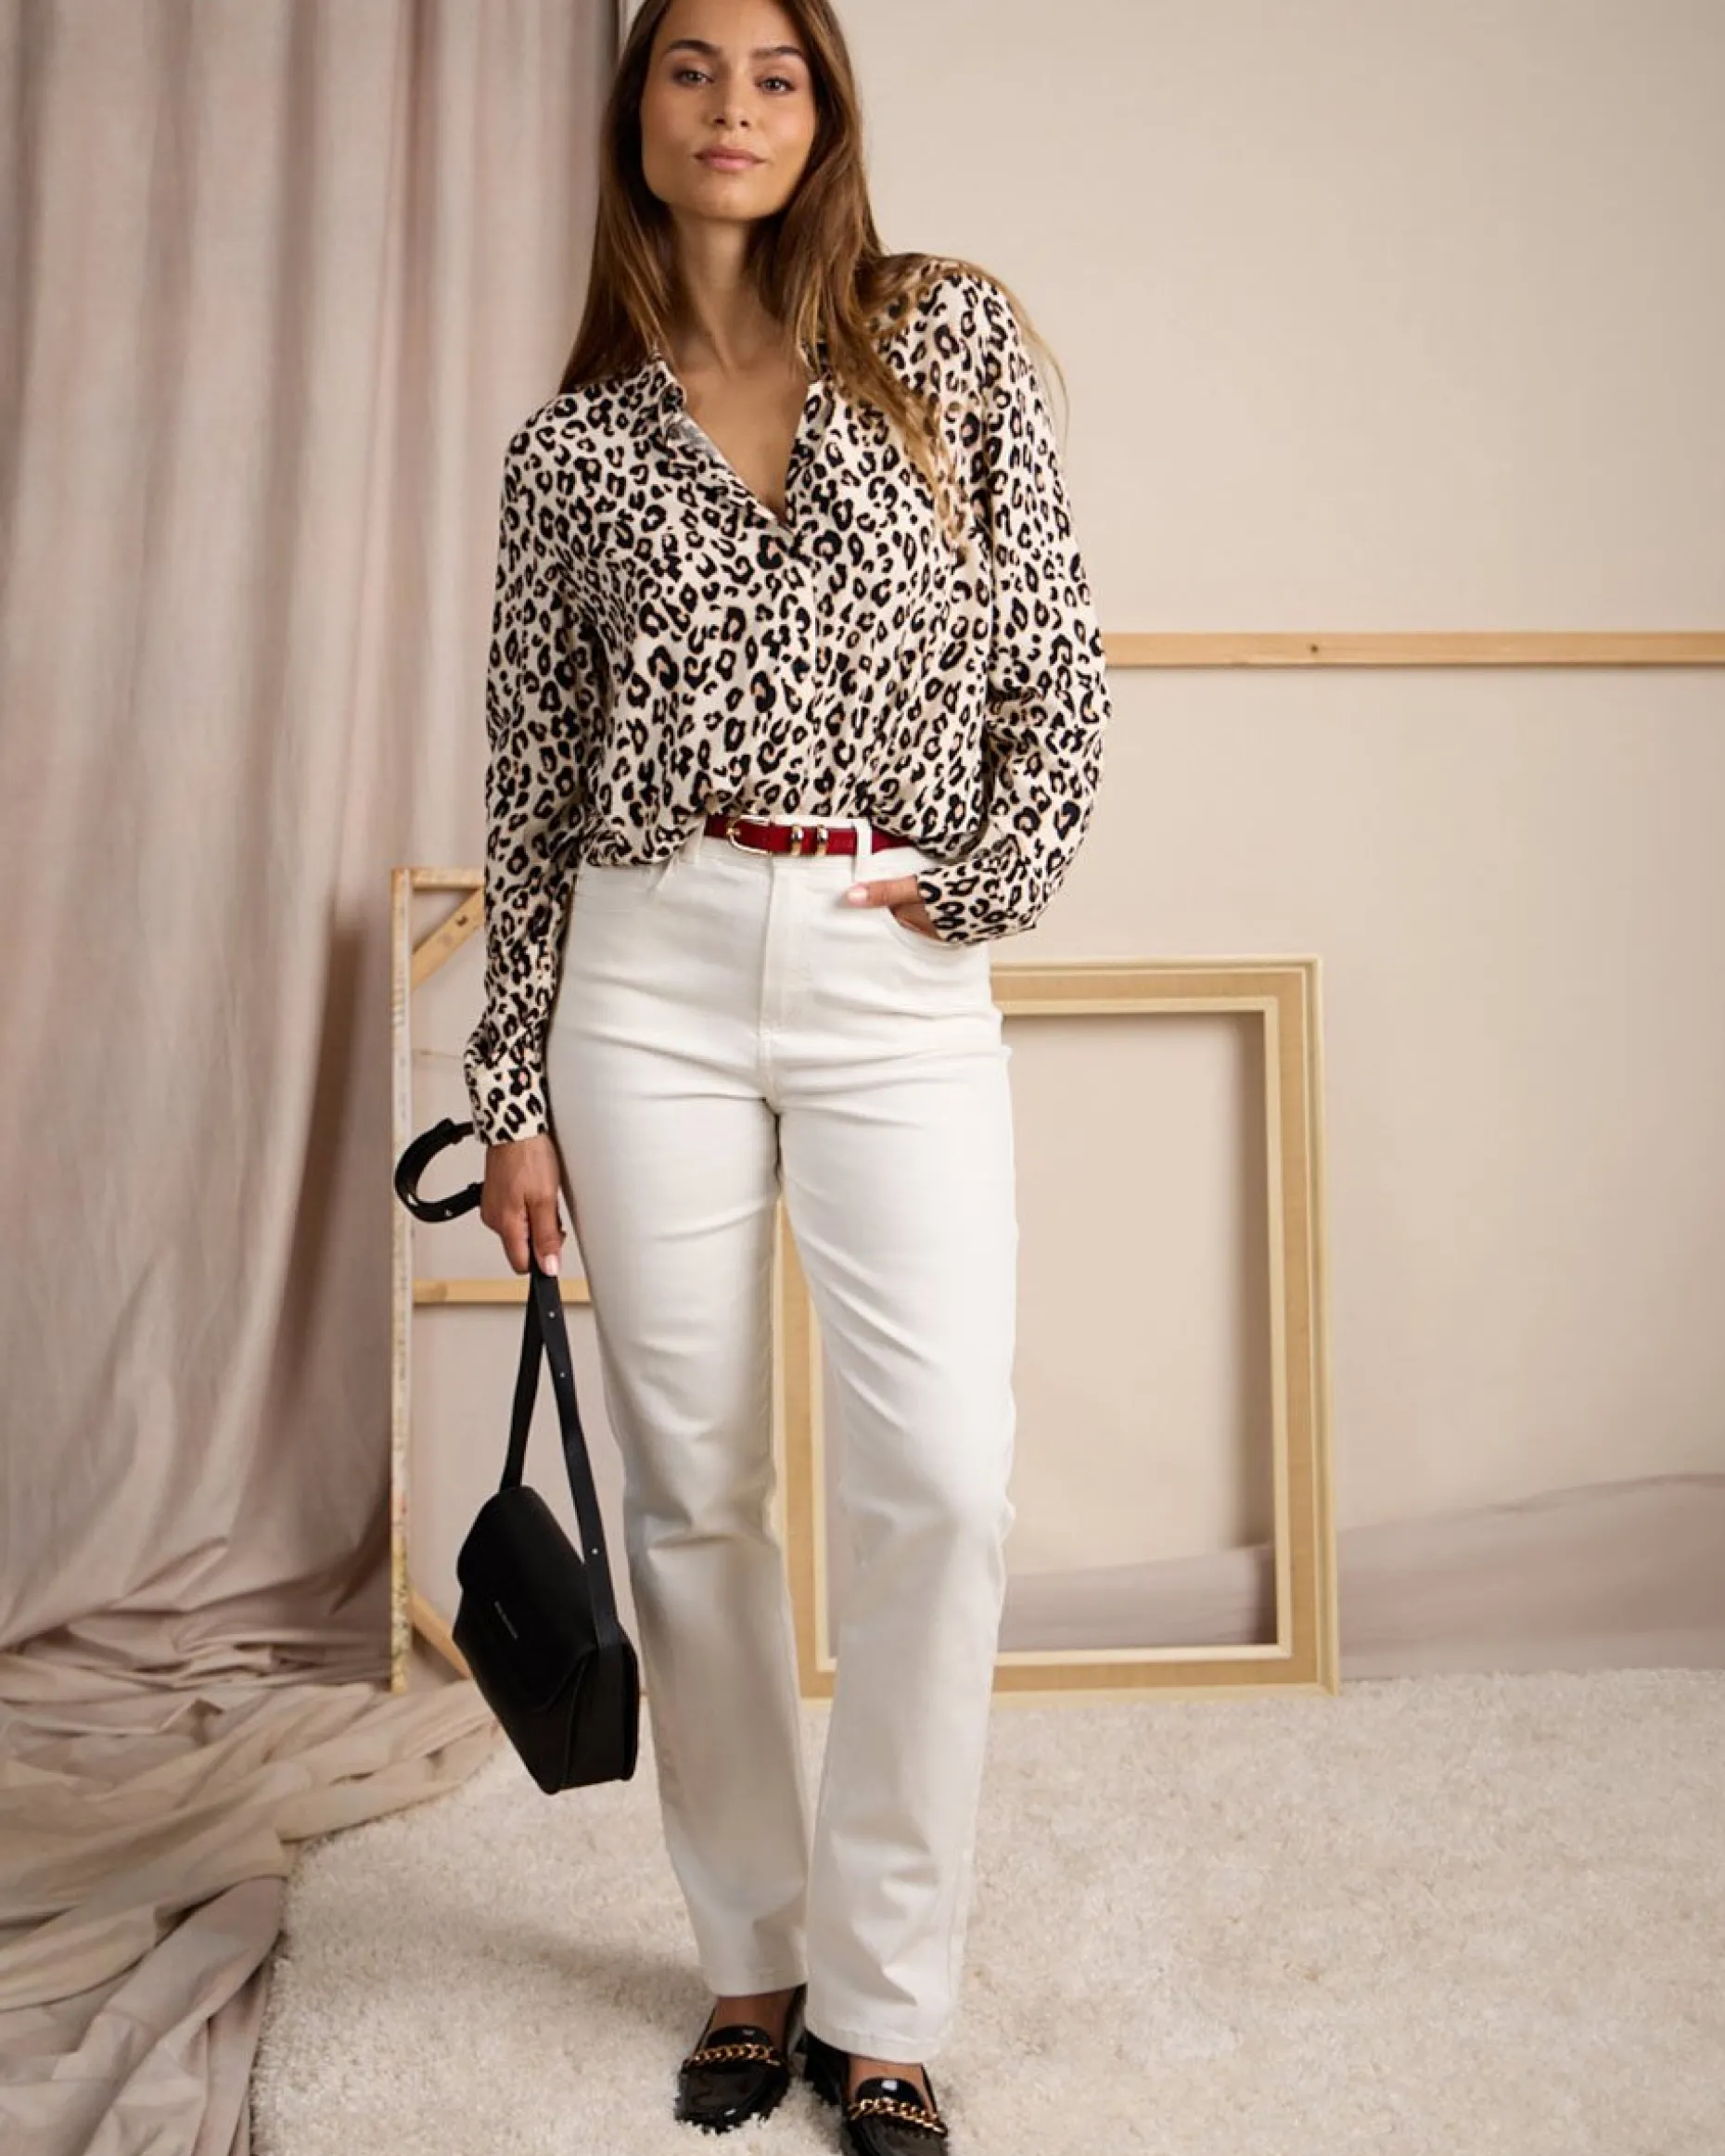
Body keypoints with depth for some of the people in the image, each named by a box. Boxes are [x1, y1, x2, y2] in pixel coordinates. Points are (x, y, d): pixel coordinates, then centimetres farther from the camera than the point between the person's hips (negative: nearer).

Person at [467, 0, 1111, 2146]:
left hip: (898, 983, -1)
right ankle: (754, 1962, 22)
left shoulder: (950, 333, 8)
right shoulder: (572, 443, 9)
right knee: (692, 1489, 5)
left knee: (942, 1484, -9)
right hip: (653, 975, 1)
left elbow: (1056, 658, 7)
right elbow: (533, 774, 10)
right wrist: (512, 1090, 7)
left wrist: (980, 885, -2)